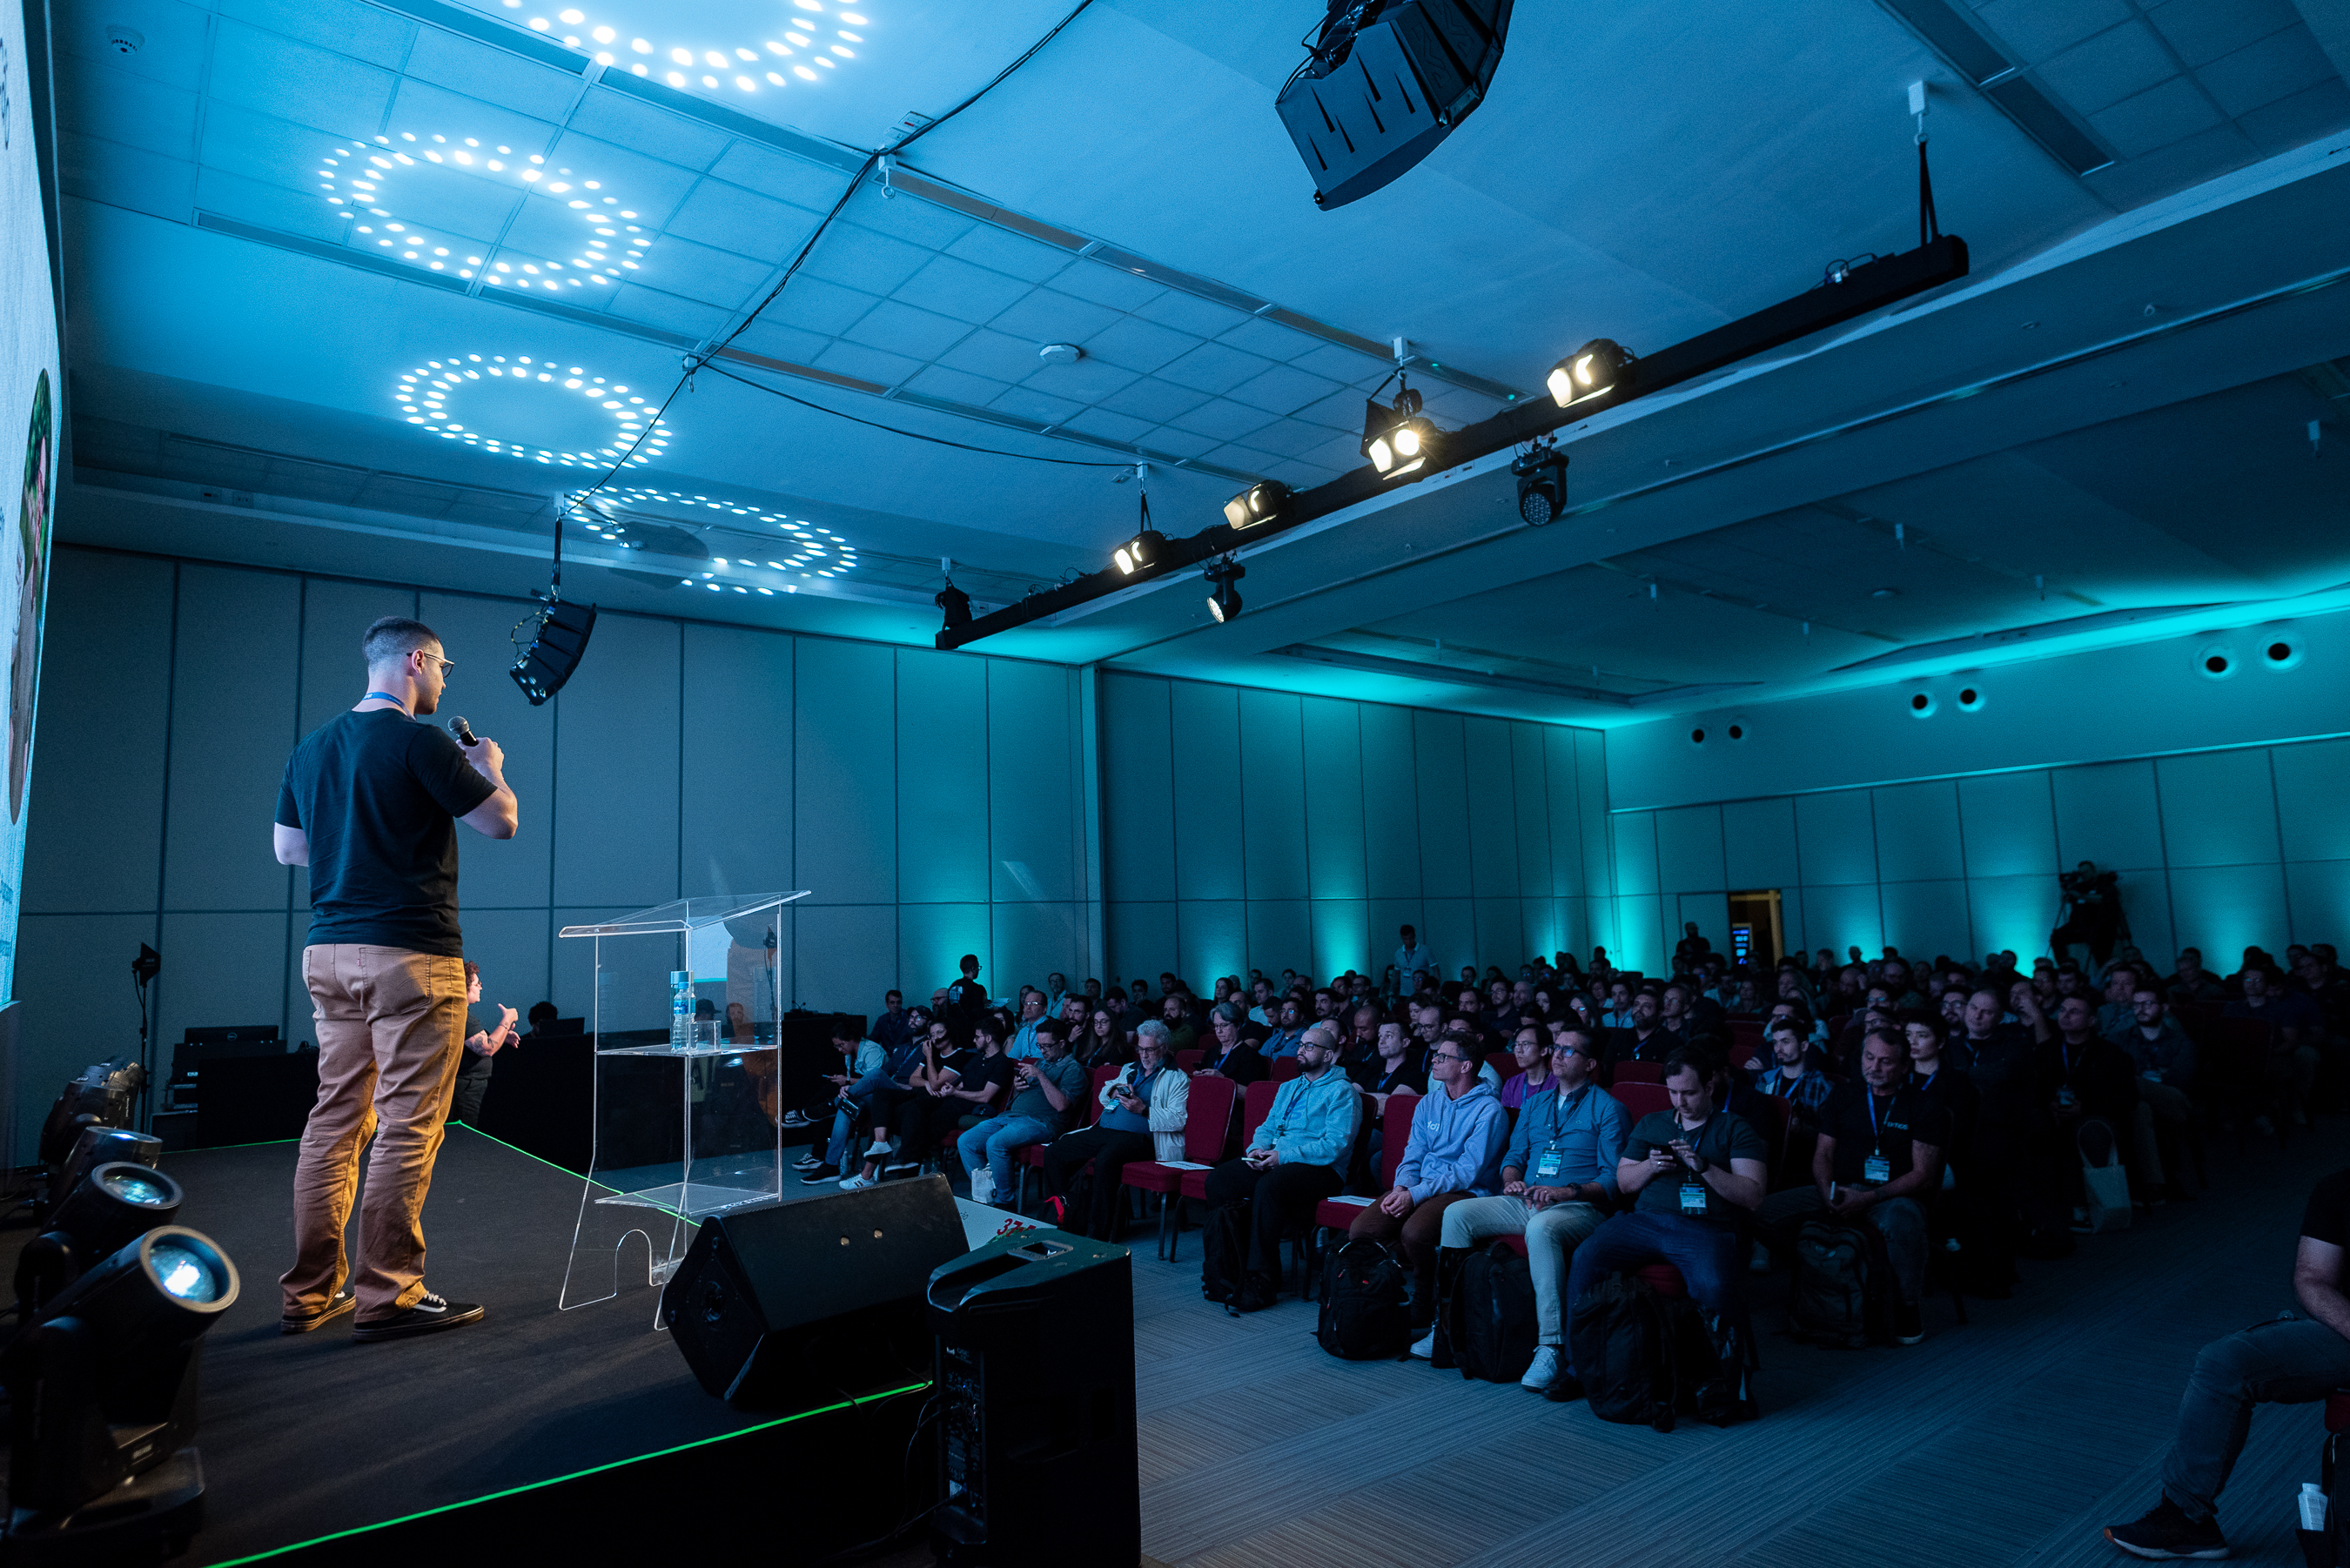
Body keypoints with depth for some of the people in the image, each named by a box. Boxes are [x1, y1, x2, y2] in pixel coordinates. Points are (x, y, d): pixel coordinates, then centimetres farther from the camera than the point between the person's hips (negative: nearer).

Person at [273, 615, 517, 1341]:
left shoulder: (313, 746, 13)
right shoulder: (418, 742, -11)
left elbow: (286, 847, 19)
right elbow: (501, 821, -8)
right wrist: (491, 769, 10)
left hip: (329, 951, 8)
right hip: (410, 954, -8)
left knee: (335, 1119, 13)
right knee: (407, 1126, -2)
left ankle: (310, 1291, 19)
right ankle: (388, 1296, 4)